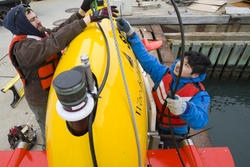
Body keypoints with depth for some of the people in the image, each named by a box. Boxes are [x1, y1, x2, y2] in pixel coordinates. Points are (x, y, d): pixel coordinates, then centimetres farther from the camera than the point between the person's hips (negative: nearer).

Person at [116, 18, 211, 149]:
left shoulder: (199, 94, -21)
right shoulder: (164, 73, -13)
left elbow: (200, 121, -36)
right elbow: (145, 57, -13)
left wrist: (184, 109, -59)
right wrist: (130, 33, -19)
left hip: (174, 134, -2)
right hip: (153, 123, 3)